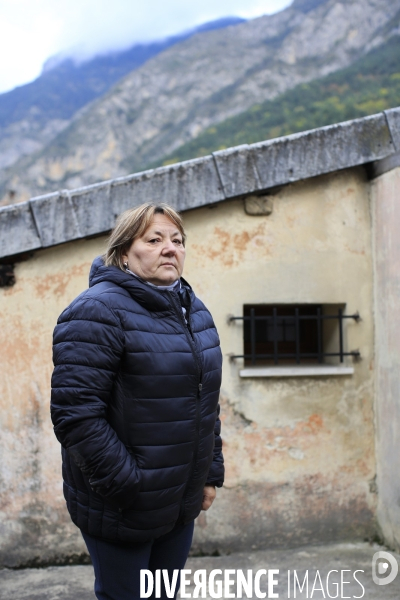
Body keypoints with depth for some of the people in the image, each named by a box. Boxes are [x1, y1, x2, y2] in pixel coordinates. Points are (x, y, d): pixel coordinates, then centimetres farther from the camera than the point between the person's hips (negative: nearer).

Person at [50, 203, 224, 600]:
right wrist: (128, 487, -23)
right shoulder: (99, 311, -17)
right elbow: (76, 414, -24)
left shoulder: (194, 311, 9)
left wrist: (211, 471, 12)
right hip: (120, 509, -7)